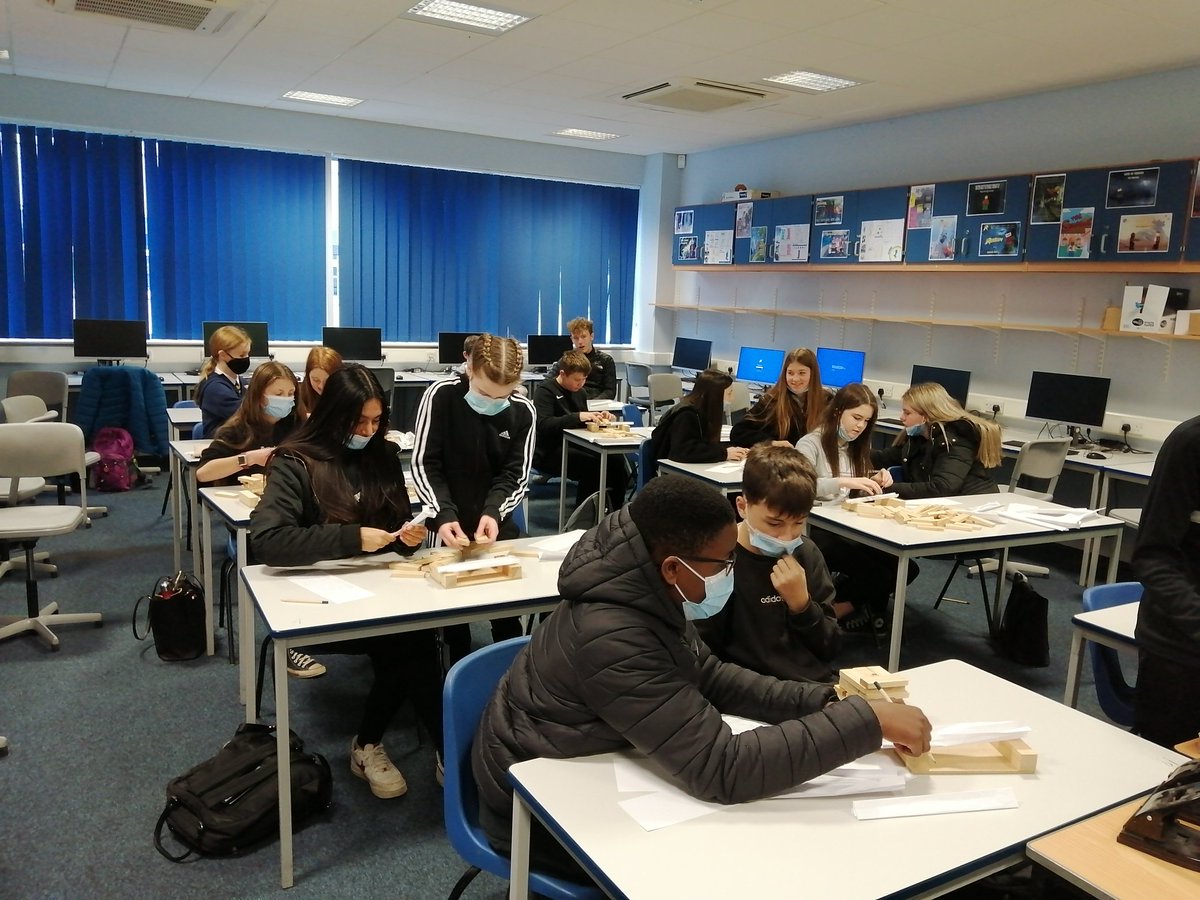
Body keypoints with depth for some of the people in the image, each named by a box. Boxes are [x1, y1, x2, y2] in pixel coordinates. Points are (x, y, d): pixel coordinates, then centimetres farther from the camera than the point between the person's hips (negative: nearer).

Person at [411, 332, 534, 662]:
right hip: (449, 520, -2)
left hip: (496, 521, 2)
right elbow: (423, 464, -12)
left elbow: (515, 475, -4)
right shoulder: (441, 396, -15)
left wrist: (493, 512, -23)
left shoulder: (523, 411, -8)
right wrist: (443, 515, -25)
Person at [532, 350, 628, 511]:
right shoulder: (545, 390, -9)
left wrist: (599, 417, 2)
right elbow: (543, 425, -23)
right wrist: (578, 417, -30)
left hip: (575, 447, 8)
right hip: (549, 453, -8)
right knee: (593, 466, -29)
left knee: (616, 460, -14)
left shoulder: (578, 391, 16)